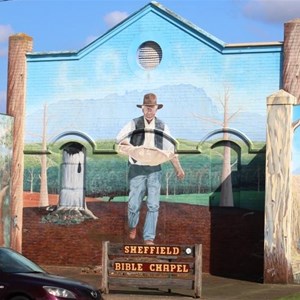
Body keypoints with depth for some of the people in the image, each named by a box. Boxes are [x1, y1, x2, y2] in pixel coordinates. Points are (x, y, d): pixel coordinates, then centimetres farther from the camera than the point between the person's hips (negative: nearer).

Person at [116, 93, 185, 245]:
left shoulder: (162, 126, 6)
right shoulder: (134, 123, -2)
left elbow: (171, 148, 9)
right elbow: (120, 137, -10)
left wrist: (178, 168, 5)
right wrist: (133, 147, -26)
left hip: (155, 170, 2)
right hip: (137, 169, -2)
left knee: (153, 205, -3)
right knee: (134, 204, 2)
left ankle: (149, 238, 3)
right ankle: (132, 226, 32)